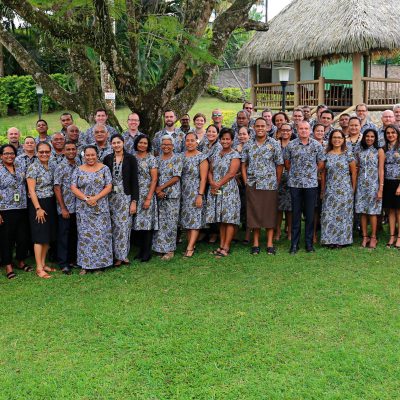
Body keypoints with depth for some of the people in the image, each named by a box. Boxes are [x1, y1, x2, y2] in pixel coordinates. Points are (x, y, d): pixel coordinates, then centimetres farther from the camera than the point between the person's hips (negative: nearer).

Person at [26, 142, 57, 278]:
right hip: (38, 204, -7)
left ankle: (43, 263, 21)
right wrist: (38, 208, -19)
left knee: (48, 236, 10)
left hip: (50, 204, 7)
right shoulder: (33, 167, -11)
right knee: (40, 236, -6)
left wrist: (51, 205, 8)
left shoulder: (51, 167, 10)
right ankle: (39, 268, -1)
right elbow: (31, 190, -14)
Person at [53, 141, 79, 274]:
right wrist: (63, 208, -12)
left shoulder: (79, 166, 8)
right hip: (65, 208, -5)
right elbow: (57, 189, -9)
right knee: (63, 235, 1)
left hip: (77, 207, 5)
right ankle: (63, 263, 8)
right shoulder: (60, 167, -7)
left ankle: (72, 259, 23)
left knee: (74, 234, 12)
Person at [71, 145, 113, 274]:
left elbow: (109, 187, -2)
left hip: (101, 208, -1)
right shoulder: (78, 170, 6)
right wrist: (86, 198, -13)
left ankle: (100, 264, 10)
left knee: (100, 235, -1)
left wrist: (96, 198, -14)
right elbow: (73, 188, 0)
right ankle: (85, 265, 11)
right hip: (83, 209, 1)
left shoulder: (104, 169, 4)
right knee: (85, 235, 2)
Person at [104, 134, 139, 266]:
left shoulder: (130, 159, -1)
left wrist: (134, 201, -8)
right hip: (110, 197, 2)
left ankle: (123, 254, 11)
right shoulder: (107, 159, 6)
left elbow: (134, 181, -3)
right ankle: (116, 255, 12)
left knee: (124, 225, -2)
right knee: (114, 226, 3)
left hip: (125, 197, -2)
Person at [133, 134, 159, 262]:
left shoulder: (151, 158, -4)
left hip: (147, 194, -4)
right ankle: (141, 250, 17)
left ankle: (147, 252, 5)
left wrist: (149, 198, -14)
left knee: (147, 222, -3)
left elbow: (154, 179, -8)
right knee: (139, 222, 7)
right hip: (135, 195, 4)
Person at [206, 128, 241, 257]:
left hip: (229, 190, -6)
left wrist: (218, 184, -14)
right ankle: (221, 245, 15)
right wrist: (212, 183, -7)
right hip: (215, 191, 6)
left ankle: (226, 247, -3)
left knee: (229, 219, -6)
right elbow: (210, 171, 12)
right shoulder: (215, 155, 15)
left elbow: (231, 174, -12)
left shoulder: (235, 155, -3)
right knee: (220, 219, 9)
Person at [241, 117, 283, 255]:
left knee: (270, 213, 2)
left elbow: (279, 165, 1)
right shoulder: (248, 145, 8)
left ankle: (270, 243, 9)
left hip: (270, 185, -2)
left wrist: (277, 183, -1)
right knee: (254, 213, 4)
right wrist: (246, 181, 1)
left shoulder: (274, 144, 1)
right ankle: (255, 243, 12)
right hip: (252, 185, 2)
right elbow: (243, 164, 10)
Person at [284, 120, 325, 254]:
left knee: (310, 214, 4)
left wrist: (312, 173, 9)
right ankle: (294, 244, 10)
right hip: (295, 183, 0)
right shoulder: (291, 145, 1)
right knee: (296, 214, 4)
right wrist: (294, 173, 11)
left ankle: (309, 243, 13)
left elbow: (321, 163, 9)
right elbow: (287, 163, 11)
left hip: (311, 183, 0)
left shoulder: (317, 145, 2)